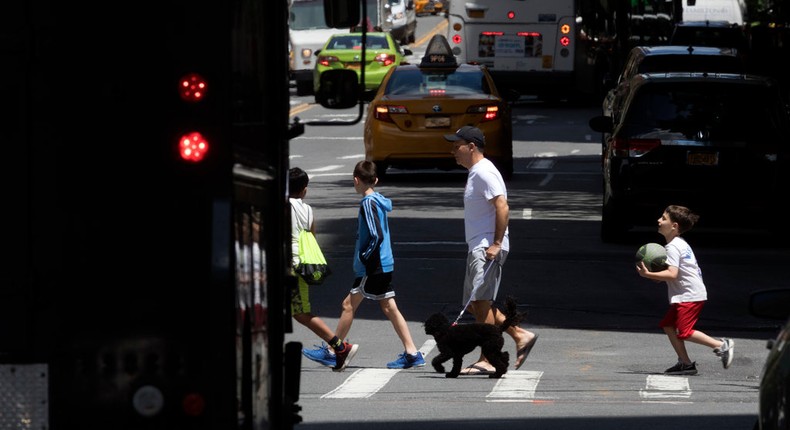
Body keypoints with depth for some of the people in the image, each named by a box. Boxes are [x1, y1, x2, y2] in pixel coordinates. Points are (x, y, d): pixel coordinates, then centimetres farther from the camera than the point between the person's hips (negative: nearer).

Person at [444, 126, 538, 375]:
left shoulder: (484, 172, -13)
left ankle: (488, 360, -17)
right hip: (477, 248, 11)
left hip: (487, 248, -11)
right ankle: (520, 335, 15)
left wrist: (496, 244, -25)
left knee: (480, 301, -15)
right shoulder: (475, 172, 20)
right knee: (474, 305, 11)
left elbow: (502, 208, -22)